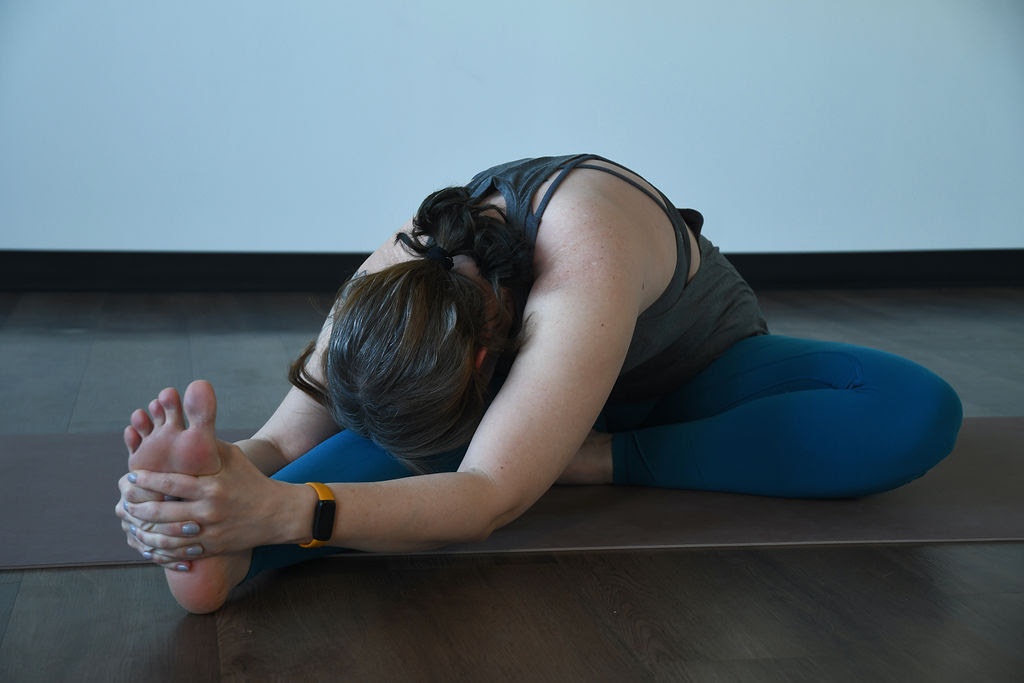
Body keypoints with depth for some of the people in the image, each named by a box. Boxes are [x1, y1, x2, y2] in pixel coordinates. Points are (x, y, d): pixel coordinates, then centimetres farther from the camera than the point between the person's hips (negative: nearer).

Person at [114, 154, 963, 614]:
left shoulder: (585, 261, -47)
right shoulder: (394, 284, -27)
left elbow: (492, 497, -55)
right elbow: (288, 436, -30)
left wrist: (287, 511, -68)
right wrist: (225, 466, -55)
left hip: (704, 371, -3)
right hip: (562, 382, 3)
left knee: (922, 413, -34)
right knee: (418, 422, -33)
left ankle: (598, 459, -36)